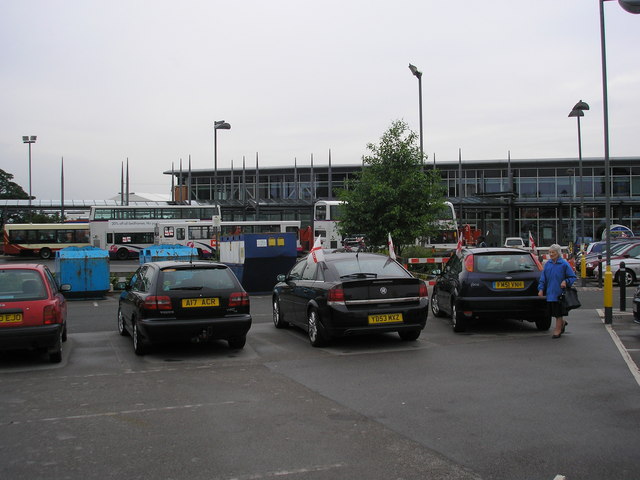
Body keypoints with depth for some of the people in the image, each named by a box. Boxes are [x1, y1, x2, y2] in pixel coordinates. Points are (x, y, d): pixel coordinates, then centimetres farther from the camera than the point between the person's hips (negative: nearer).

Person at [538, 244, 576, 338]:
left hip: (559, 293, -5)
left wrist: (566, 282, -20)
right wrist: (541, 289, 1)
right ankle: (562, 323, 37)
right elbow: (543, 278, 11)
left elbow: (572, 277, -3)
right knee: (552, 312, 11)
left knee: (558, 313, -1)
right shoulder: (547, 264, 8)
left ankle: (557, 330, 10)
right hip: (550, 293, 5)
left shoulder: (564, 264, -6)